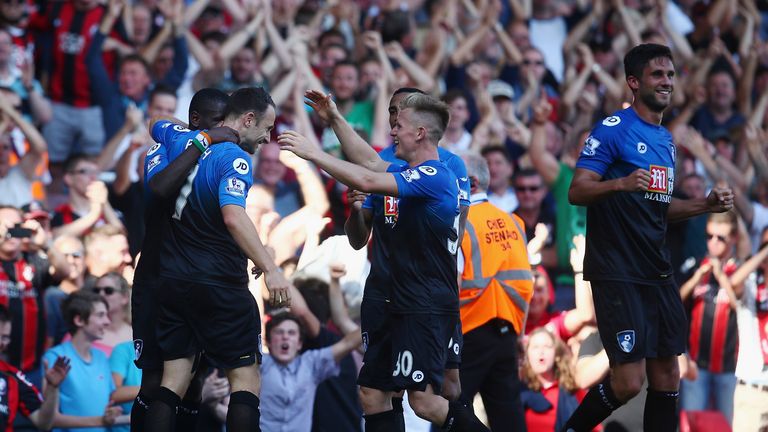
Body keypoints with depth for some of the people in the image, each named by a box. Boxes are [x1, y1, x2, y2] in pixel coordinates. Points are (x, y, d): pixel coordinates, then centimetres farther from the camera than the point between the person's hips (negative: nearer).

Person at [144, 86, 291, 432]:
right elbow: (233, 217, -29)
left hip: (170, 283, 7)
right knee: (246, 378, 0)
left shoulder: (180, 140, 8)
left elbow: (157, 126, 32)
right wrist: (270, 269, -33)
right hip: (219, 284, -7)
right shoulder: (234, 158, -14)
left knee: (174, 379, 6)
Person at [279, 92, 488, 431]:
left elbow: (367, 181, -24)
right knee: (372, 396, 6)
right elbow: (372, 163, 30)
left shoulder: (433, 176, -15)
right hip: (404, 306, 10)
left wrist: (312, 153, -18)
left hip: (427, 310, -10)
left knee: (423, 401, -15)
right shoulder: (418, 173, 15)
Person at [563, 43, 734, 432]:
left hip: (656, 274, 8)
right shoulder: (614, 129, -8)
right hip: (617, 274, -8)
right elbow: (576, 192, -14)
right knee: (629, 381, -12)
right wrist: (620, 184, -32)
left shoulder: (665, 139, 16)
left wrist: (705, 205, 11)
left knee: (667, 376, 5)